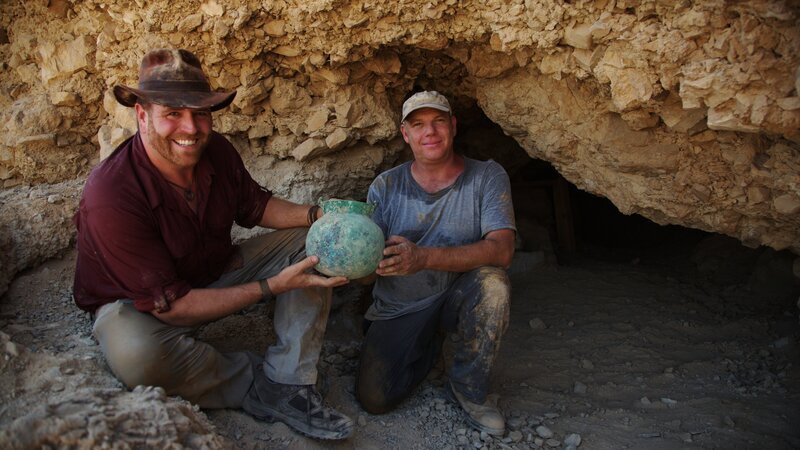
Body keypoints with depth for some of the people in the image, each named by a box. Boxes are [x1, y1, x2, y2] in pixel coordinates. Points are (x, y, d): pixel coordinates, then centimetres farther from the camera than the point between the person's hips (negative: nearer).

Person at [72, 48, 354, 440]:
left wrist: (315, 215, -15)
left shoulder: (217, 151, -15)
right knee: (136, 353, -41)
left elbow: (254, 206, 5)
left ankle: (288, 385, -16)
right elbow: (170, 305, -30)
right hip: (134, 302, -6)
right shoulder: (109, 196, -33)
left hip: (216, 270, 6)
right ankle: (259, 384, -13)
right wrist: (273, 286, -32)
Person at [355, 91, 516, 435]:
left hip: (459, 299, -1)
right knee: (373, 398, -14)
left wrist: (425, 257, -38)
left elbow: (501, 250, -24)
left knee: (491, 281, -33)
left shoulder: (487, 177, -9)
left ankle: (469, 387, -9)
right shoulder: (386, 186, -3)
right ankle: (429, 345, 18)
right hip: (398, 307, 2)